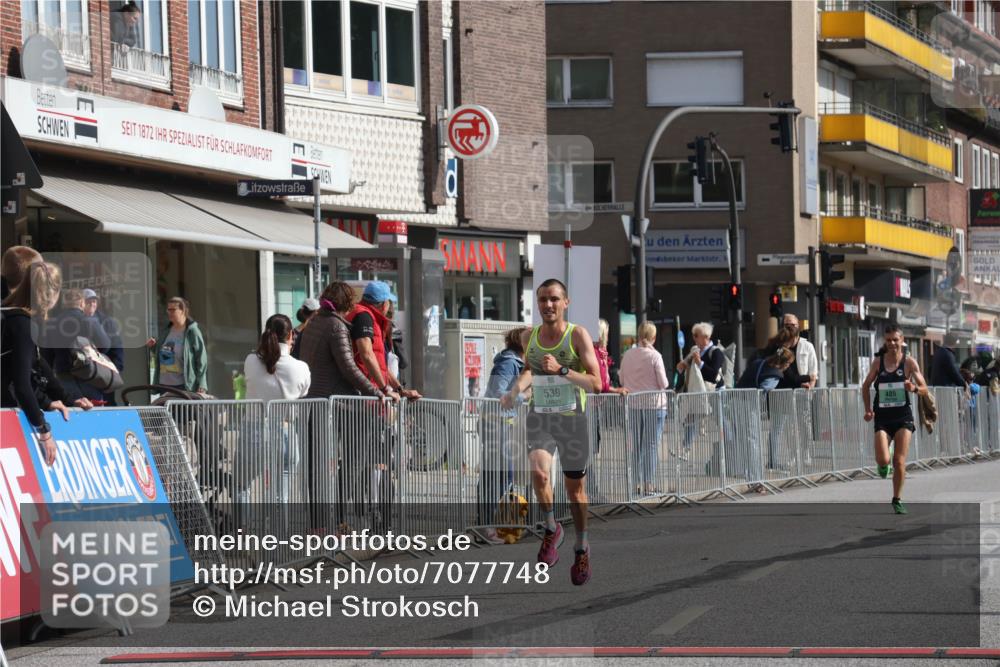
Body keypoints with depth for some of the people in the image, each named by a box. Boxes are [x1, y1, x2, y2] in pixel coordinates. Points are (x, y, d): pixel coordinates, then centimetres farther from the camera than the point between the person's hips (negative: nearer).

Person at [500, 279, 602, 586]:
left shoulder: (578, 335, -8)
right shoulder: (529, 338, 4)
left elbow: (595, 382, -13)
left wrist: (561, 370, -25)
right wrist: (515, 391, 4)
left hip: (572, 418, -2)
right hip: (539, 416, 2)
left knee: (575, 488, 9)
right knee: (538, 471, -25)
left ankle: (581, 549, 29)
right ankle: (551, 530, -1)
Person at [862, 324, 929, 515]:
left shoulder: (909, 362, -3)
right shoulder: (878, 362, 1)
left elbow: (924, 388, -3)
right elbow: (866, 386, 13)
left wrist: (914, 388, -26)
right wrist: (868, 409, 1)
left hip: (903, 415, -1)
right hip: (882, 416, 1)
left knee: (900, 461, -4)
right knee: (882, 459, -13)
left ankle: (897, 500, 11)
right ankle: (883, 465, 26)